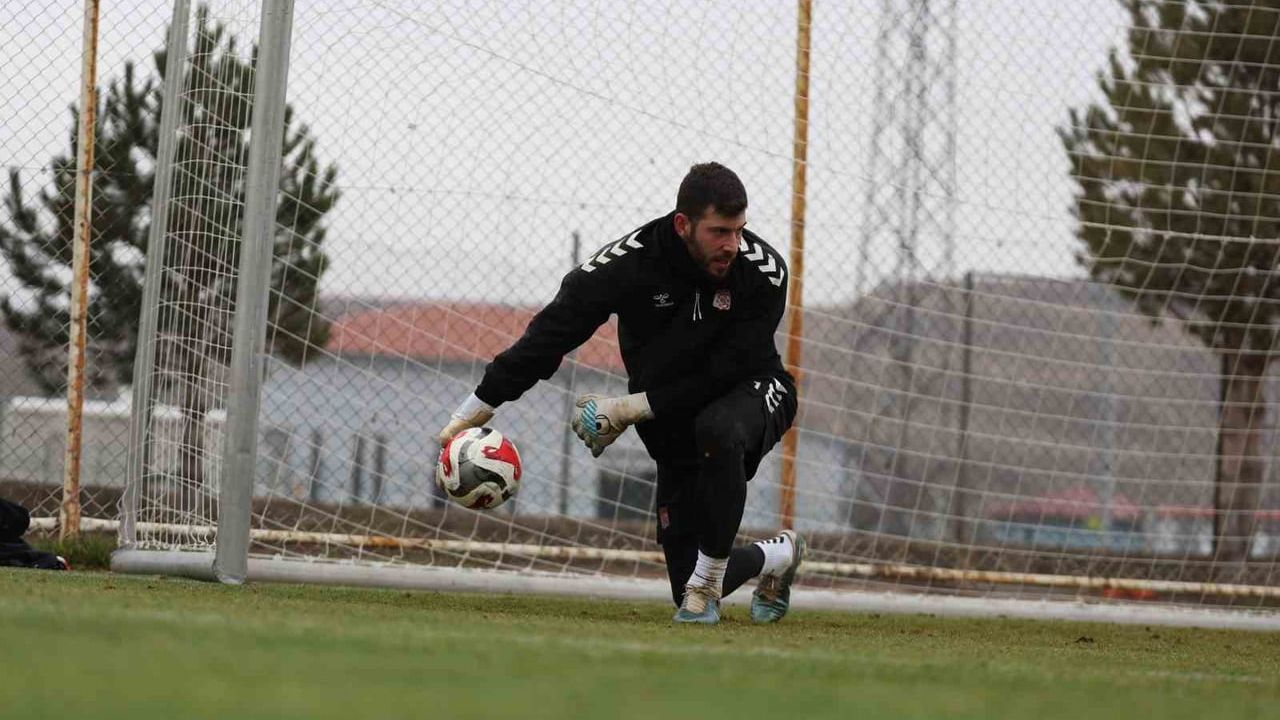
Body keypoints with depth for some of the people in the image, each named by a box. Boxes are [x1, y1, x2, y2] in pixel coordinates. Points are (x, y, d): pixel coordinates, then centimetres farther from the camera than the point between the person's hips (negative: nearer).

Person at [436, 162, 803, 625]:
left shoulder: (763, 271, -23)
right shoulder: (630, 262, -21)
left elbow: (726, 372, -23)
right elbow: (551, 332, -15)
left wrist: (633, 408, -25)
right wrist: (477, 407, -17)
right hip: (675, 427, 2)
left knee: (718, 429, -41)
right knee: (689, 590, -3)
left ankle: (707, 582, -23)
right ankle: (776, 556, 31)